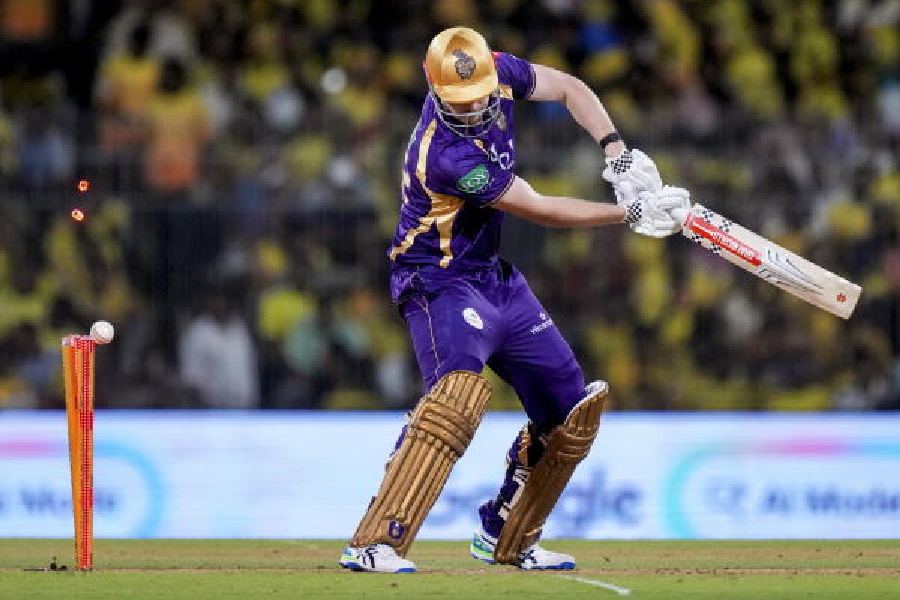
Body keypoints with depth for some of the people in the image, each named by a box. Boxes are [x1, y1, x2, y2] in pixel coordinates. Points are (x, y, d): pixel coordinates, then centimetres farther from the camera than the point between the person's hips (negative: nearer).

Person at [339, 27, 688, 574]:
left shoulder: (497, 73, -9)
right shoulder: (446, 154, -30)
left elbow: (570, 89, 8)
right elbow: (540, 211, -21)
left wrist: (616, 150, -8)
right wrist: (631, 213, -14)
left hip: (495, 277, 9)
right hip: (439, 282, -9)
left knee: (572, 409, 11)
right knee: (461, 387, -35)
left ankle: (506, 540, 25)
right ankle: (375, 545, -39)